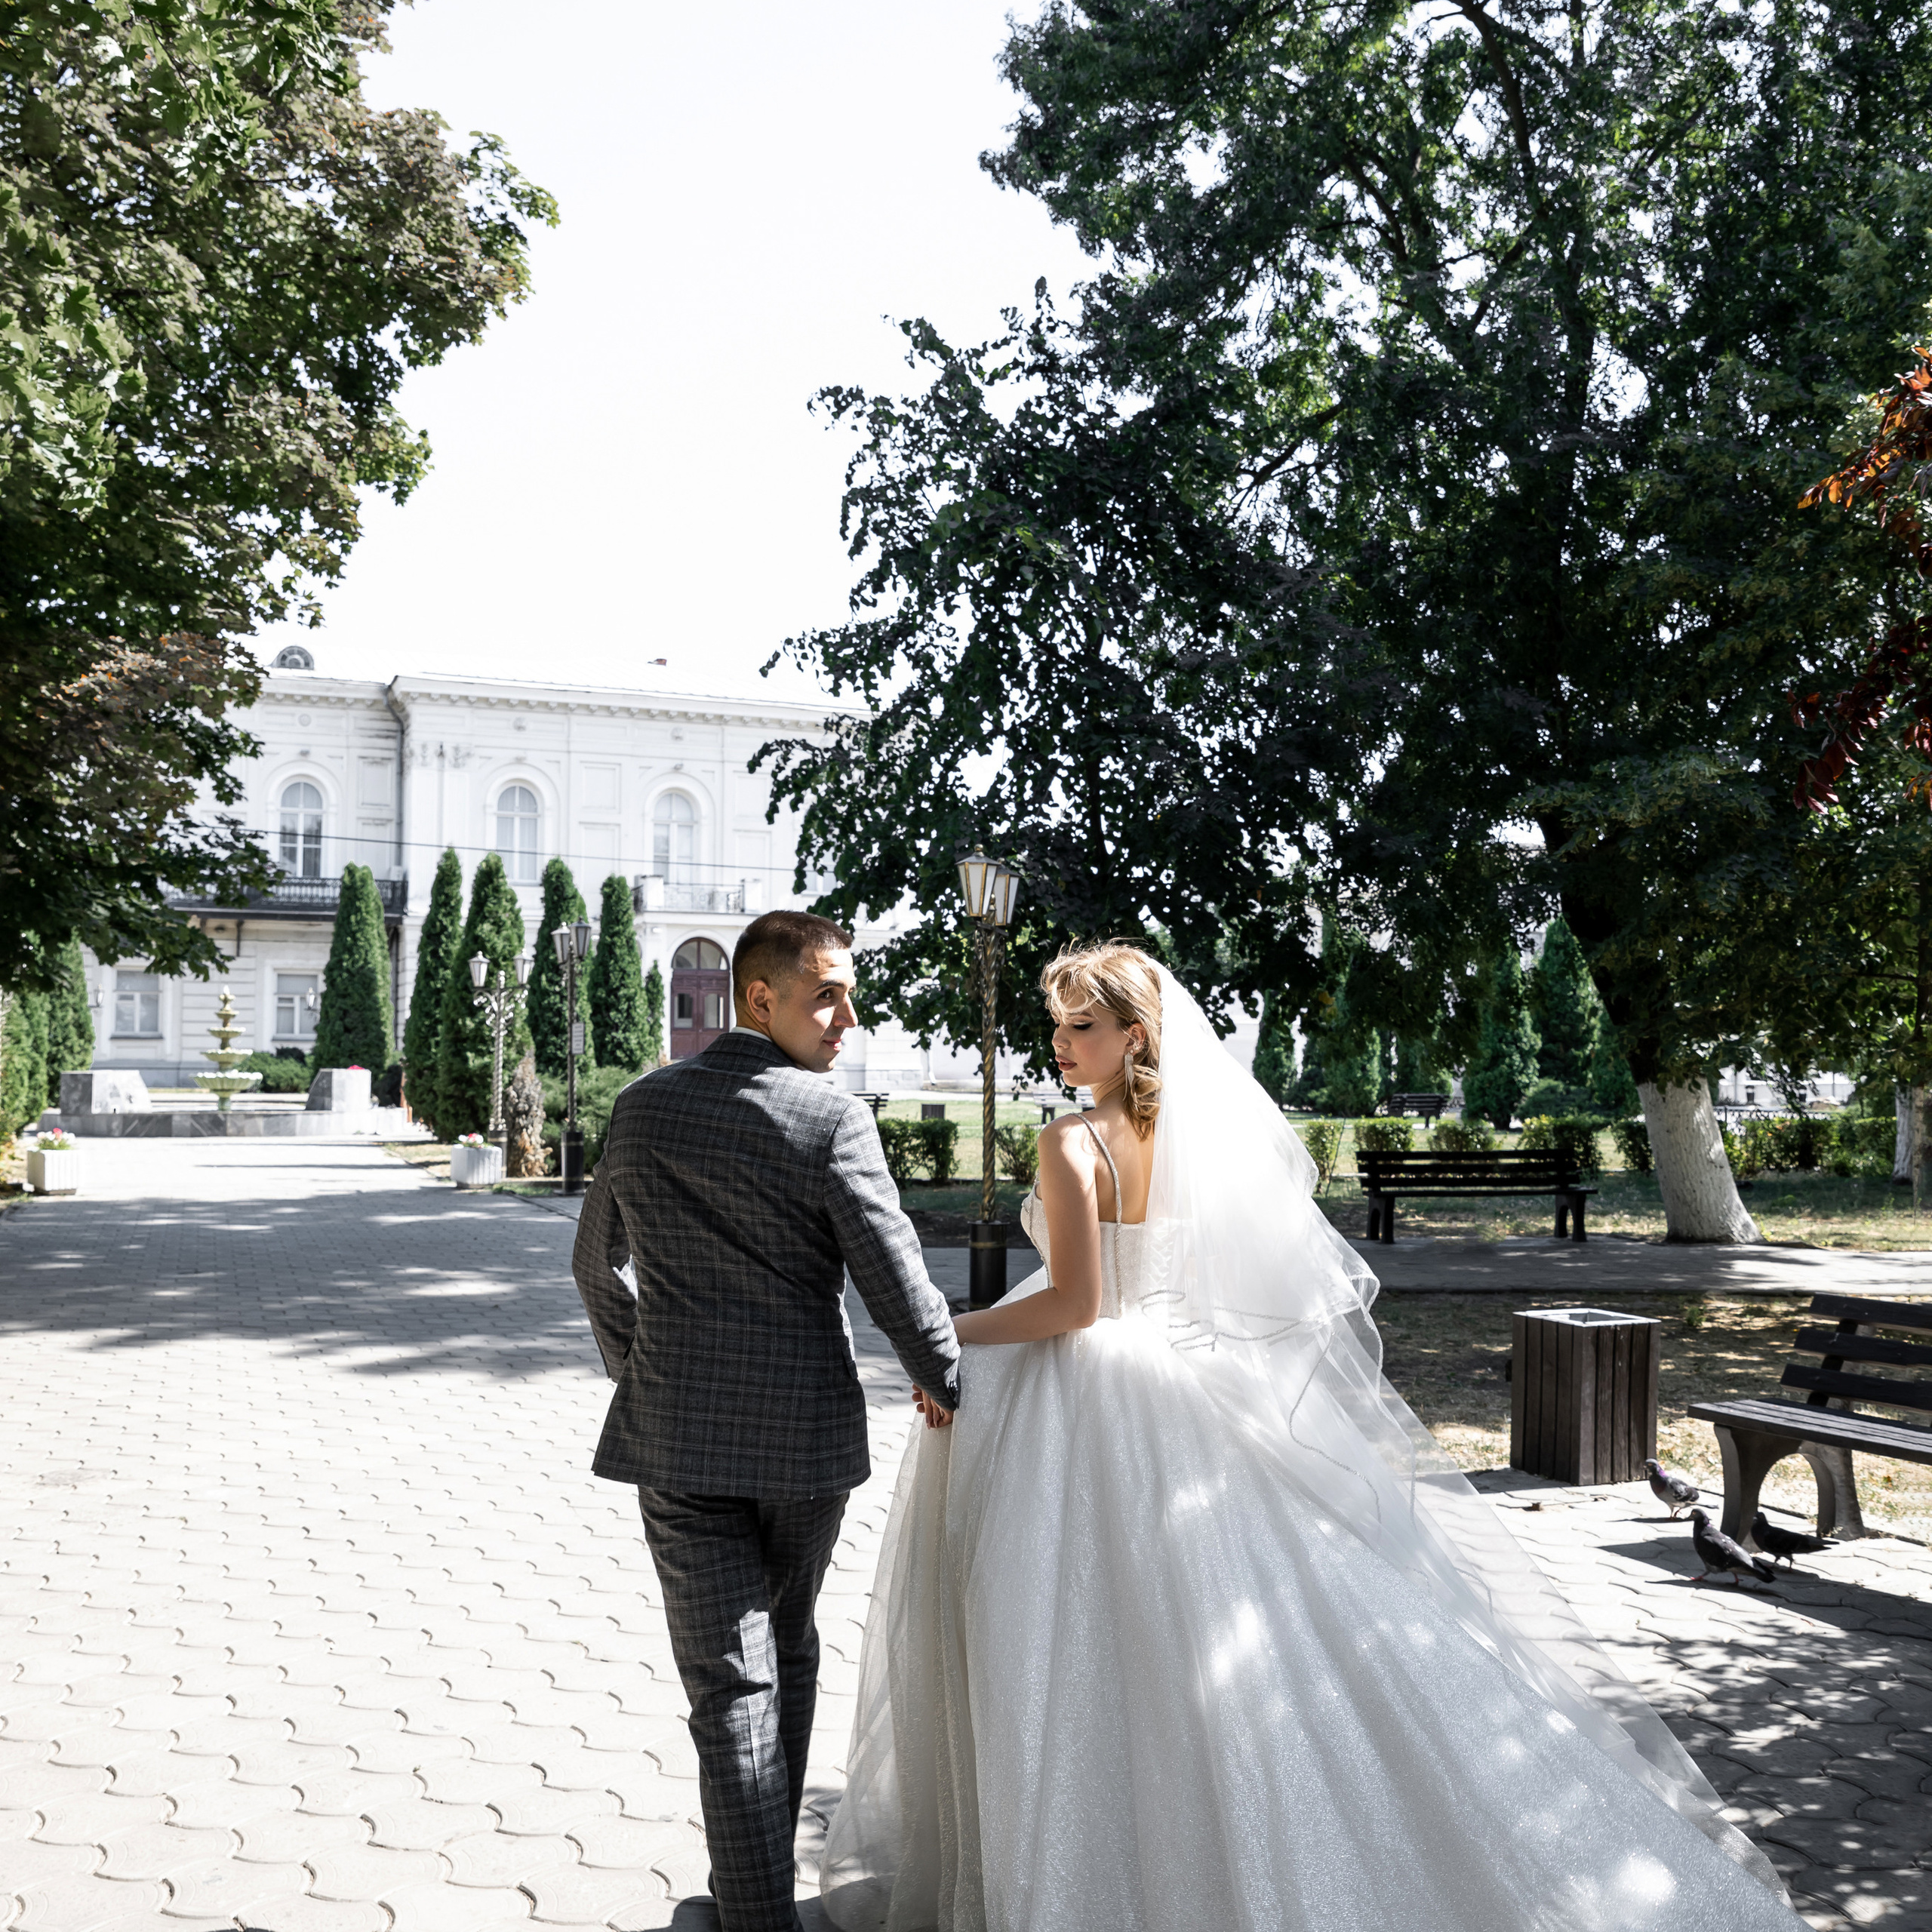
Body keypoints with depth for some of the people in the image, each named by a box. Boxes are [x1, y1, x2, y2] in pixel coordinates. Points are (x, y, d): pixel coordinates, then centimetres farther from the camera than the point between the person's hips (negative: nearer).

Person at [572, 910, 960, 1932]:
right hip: (805, 1435, -1)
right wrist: (948, 1388, 5)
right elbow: (898, 1284, -13)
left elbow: (596, 1264, 14)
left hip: (676, 1437, 1)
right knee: (787, 1656, 21)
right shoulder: (831, 1119, -13)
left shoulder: (641, 1108, 2)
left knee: (732, 1687, 4)